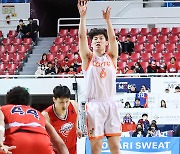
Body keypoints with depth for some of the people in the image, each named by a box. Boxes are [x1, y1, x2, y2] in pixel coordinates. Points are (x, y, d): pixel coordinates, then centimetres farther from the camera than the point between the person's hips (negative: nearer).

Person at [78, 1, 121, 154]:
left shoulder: (111, 57, 11)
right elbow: (81, 37, -5)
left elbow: (112, 38, -5)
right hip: (94, 105, -1)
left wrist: (107, 19, -15)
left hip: (110, 103, 1)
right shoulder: (88, 58, 7)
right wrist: (83, 16, -13)